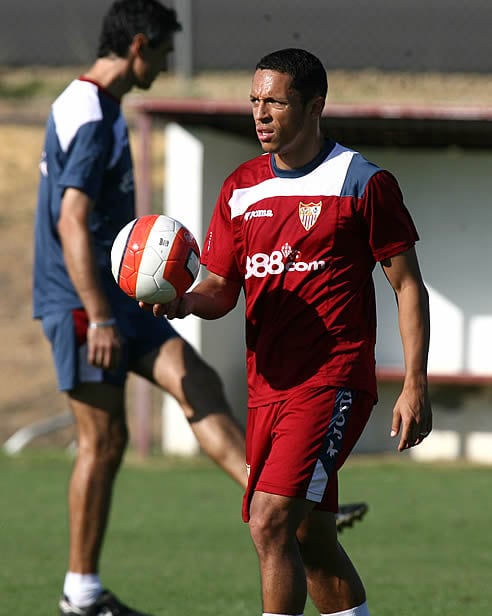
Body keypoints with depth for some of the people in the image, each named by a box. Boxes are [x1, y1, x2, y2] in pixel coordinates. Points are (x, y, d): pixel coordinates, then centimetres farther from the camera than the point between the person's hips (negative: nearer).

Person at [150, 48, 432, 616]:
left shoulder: (363, 182, -4)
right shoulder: (241, 189, 12)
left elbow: (408, 286, -2)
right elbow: (221, 287, 15)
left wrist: (415, 385, -9)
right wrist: (186, 301, -10)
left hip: (333, 382, -6)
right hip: (267, 387, 6)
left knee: (271, 523, -19)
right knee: (311, 544, 12)